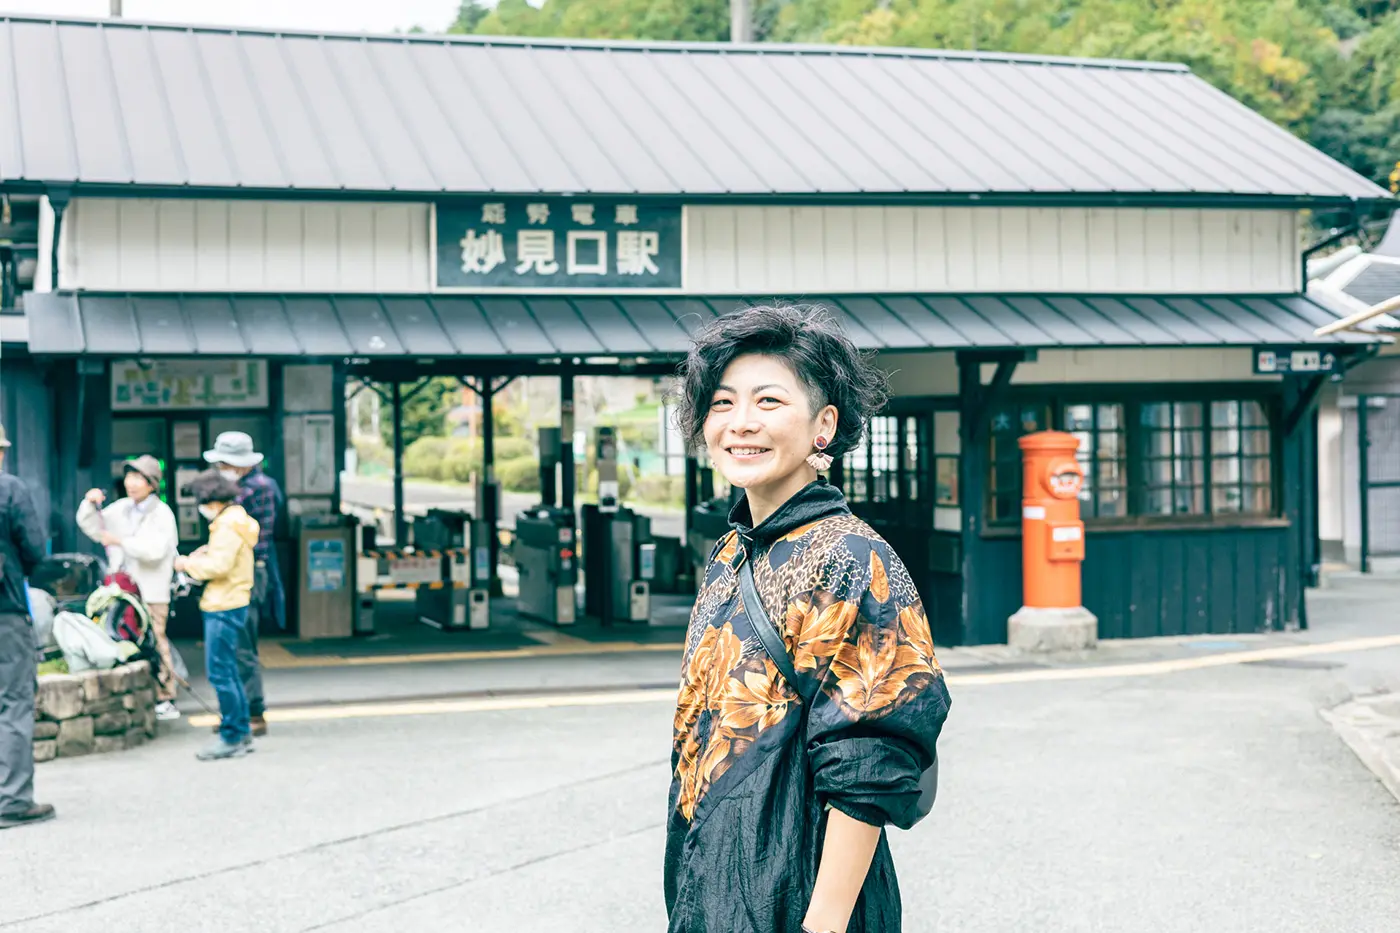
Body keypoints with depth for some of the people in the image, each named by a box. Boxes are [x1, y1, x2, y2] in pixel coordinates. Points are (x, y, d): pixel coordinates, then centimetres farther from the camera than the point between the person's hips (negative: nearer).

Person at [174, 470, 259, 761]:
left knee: (220, 673, -7)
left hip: (224, 608, -11)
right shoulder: (235, 519, 16)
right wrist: (207, 554, 10)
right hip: (229, 605, 11)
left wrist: (188, 564, -10)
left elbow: (220, 565, -22)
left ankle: (231, 738, -3)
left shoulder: (228, 524, -15)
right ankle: (242, 732, 21)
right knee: (228, 671, 16)